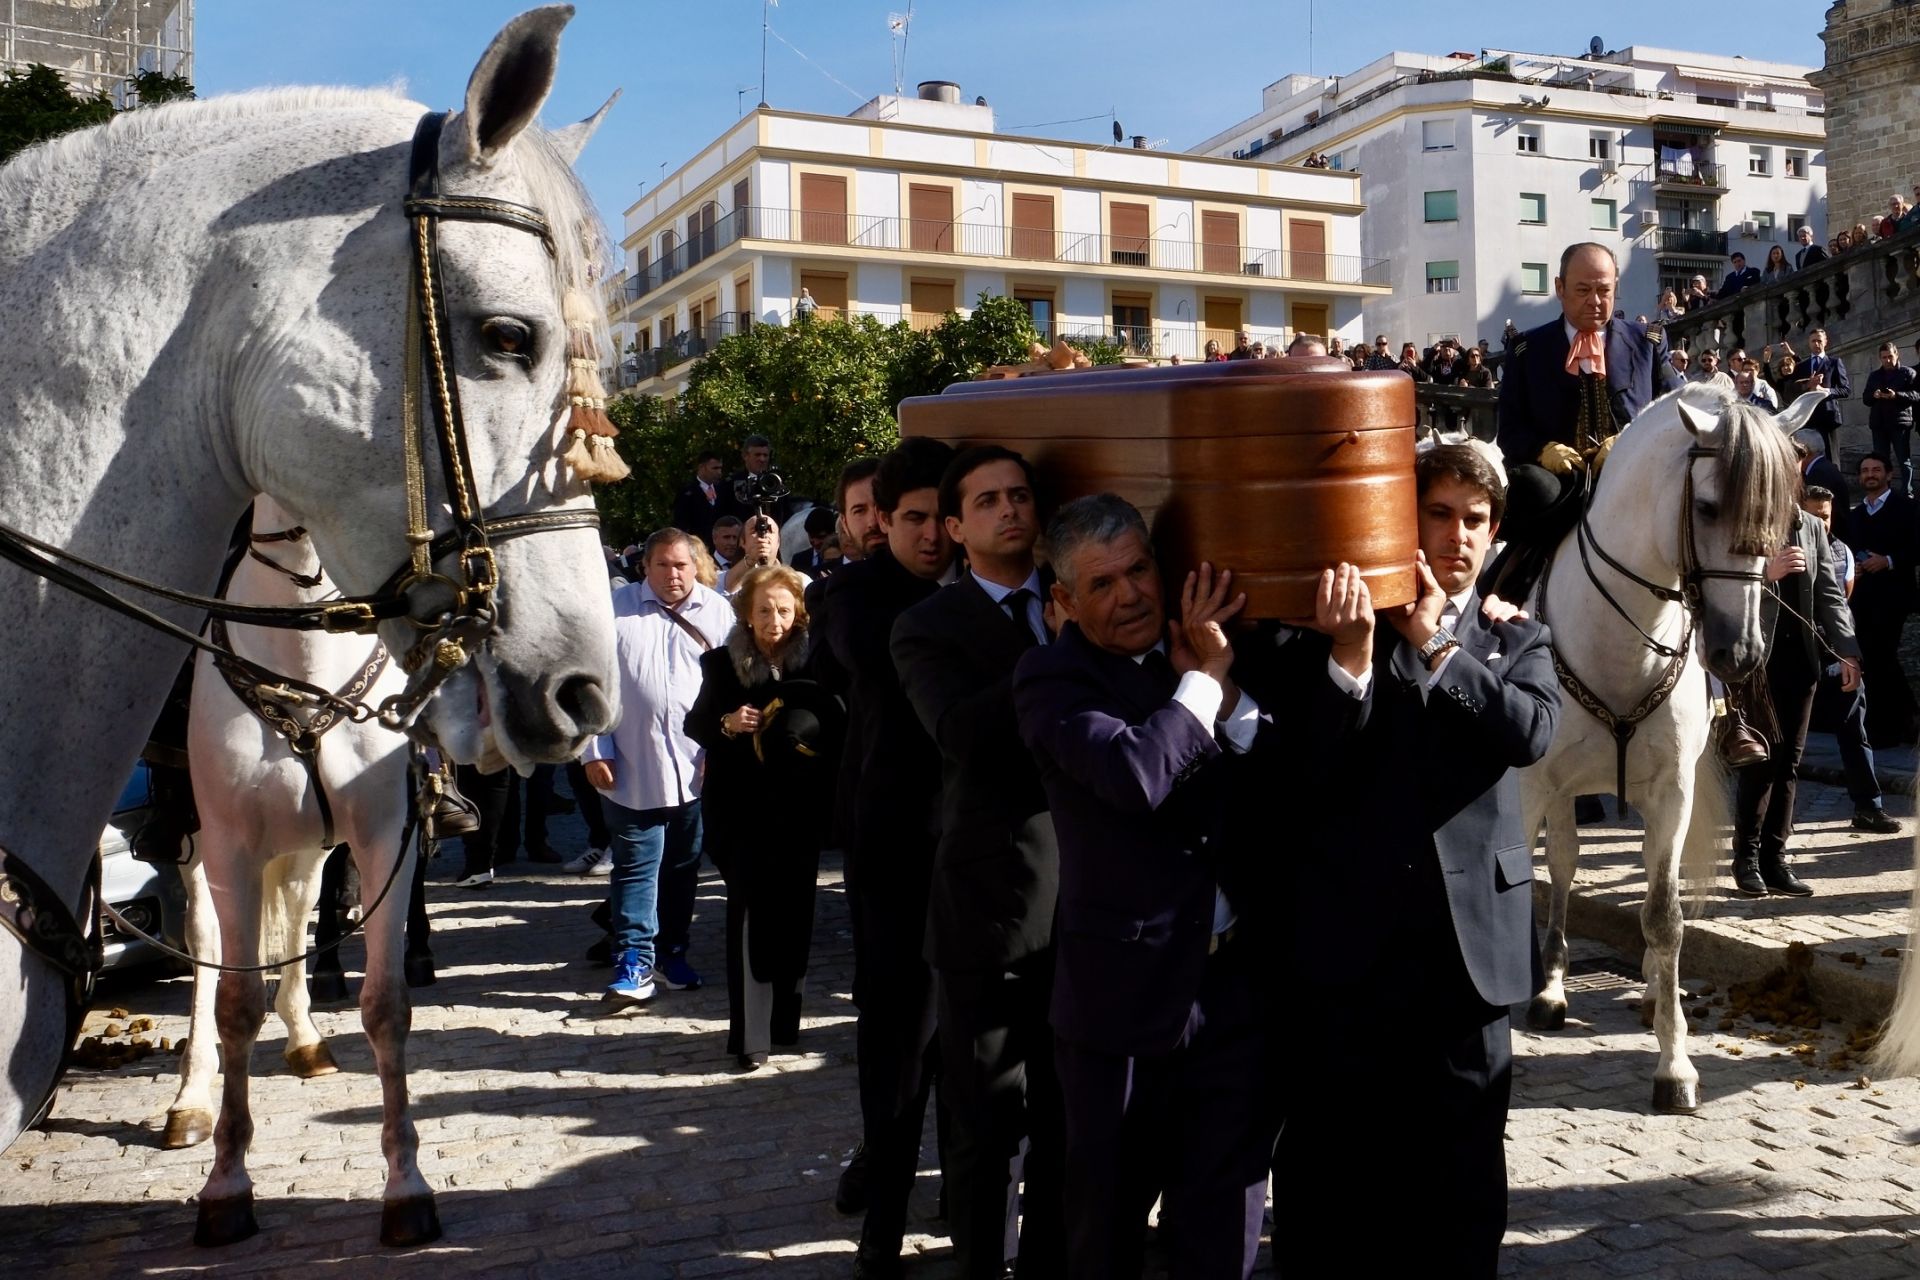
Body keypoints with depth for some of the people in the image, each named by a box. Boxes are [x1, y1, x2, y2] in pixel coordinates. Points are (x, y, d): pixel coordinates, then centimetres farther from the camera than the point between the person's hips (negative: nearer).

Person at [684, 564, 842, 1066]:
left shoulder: (813, 662, -1)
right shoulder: (723, 662, 0)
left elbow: (836, 724, 1)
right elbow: (695, 723, 6)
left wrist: (805, 727, -19)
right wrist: (725, 723, -14)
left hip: (798, 806, 1)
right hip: (740, 808, -1)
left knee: (793, 911, 7)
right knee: (752, 911, -5)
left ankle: (784, 1020, 23)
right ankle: (751, 1034, -2)